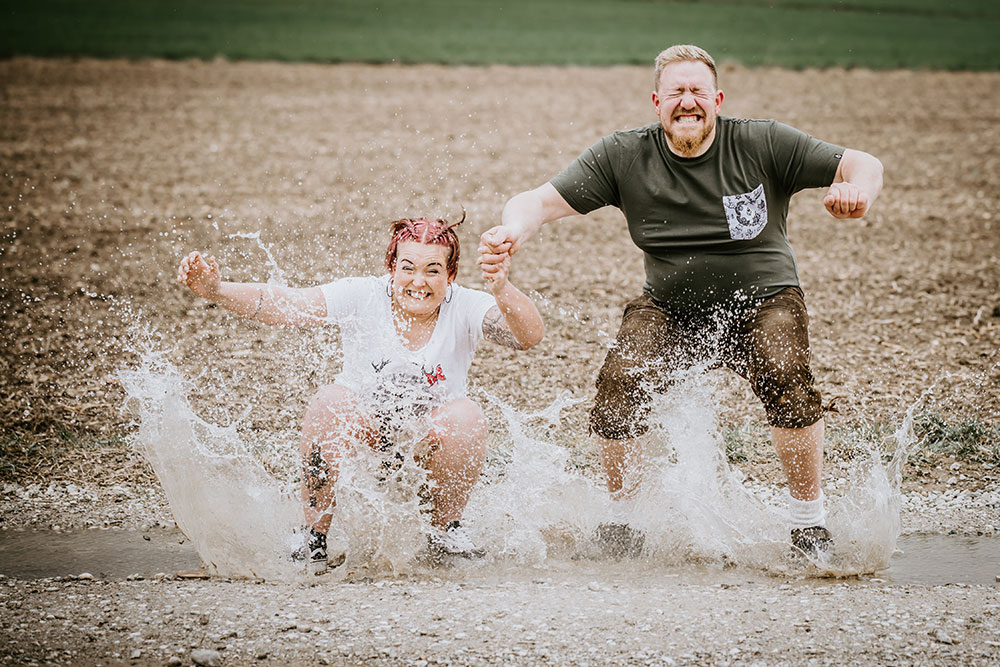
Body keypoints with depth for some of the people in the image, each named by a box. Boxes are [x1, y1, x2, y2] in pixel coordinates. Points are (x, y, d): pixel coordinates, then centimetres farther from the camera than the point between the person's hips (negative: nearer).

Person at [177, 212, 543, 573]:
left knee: (465, 417, -31)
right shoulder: (362, 297, -13)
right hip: (360, 432, 0)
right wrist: (216, 291, -41)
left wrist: (503, 291, -53)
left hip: (430, 441, 0)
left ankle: (445, 528, -3)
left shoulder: (465, 308, -14)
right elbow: (283, 305, -23)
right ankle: (316, 534, -14)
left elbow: (530, 335, -31)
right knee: (330, 404, -31)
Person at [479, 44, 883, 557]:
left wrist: (858, 188, -37)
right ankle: (622, 520, 3)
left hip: (760, 300, -2)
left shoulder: (762, 145, -12)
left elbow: (865, 166, -12)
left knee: (786, 377, -30)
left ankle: (809, 521, -10)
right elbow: (542, 201, -10)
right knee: (619, 383, -22)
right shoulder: (624, 156, -8)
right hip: (669, 307, 2)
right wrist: (512, 230, -34)